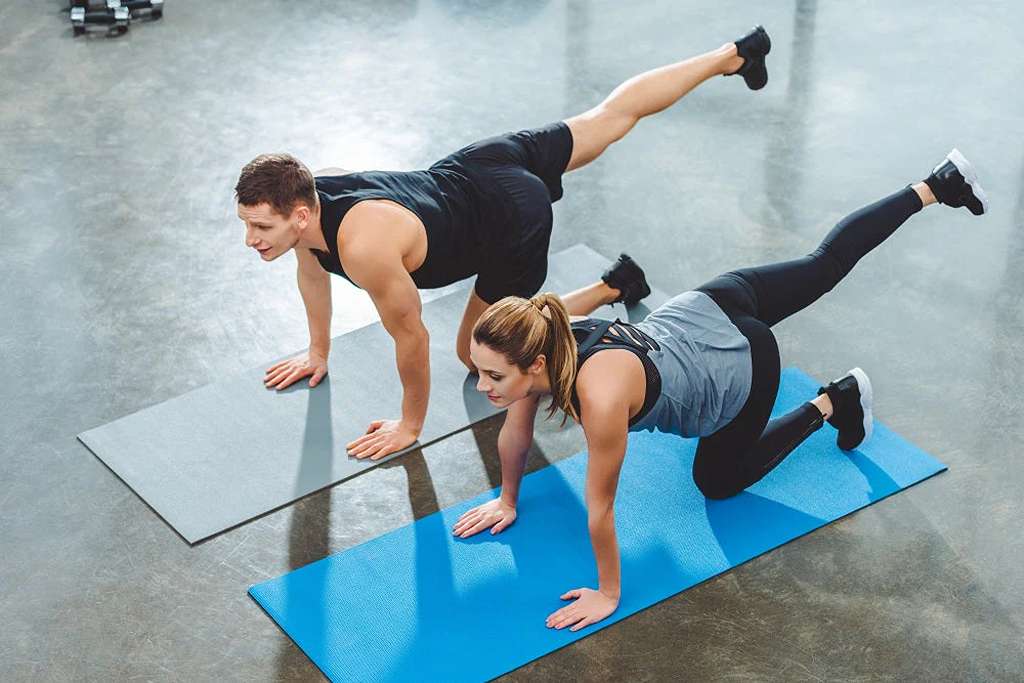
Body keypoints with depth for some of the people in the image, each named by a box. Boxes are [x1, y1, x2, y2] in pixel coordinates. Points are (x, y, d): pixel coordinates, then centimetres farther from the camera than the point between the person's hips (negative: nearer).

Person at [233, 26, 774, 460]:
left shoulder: (364, 246, -40)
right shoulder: (298, 197, -17)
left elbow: (411, 338, -26)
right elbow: (311, 272, 7)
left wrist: (410, 426, -10)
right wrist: (318, 353, 19)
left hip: (514, 218, -6)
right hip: (474, 164, 7)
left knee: (477, 355, 10)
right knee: (610, 116, 24)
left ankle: (612, 287, 21)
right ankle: (731, 55, 42)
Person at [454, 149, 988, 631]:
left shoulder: (601, 394, -43)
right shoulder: (537, 346, -24)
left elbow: (600, 509, -30)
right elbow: (515, 433, -4)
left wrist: (608, 594, -18)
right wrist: (507, 501, 8)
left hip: (746, 366, -5)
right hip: (700, 310, 5)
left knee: (718, 480, 18)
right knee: (825, 263, 26)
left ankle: (832, 402, 29)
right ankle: (935, 186, 43)